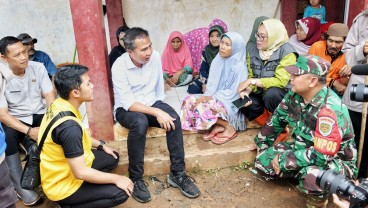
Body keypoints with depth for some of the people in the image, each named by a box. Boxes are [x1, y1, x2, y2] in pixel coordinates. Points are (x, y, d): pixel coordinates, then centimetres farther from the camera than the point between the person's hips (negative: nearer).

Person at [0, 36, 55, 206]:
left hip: (39, 115, 2)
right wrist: (29, 131, -29)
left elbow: (50, 98, -5)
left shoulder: (38, 67, -6)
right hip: (15, 120, -2)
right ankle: (20, 186, -16)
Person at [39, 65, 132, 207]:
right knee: (121, 193, -13)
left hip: (63, 169, 9)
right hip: (62, 184, -9)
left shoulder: (59, 104, -6)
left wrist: (101, 145, 15)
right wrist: (116, 179, -18)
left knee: (112, 158, 17)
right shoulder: (69, 126, -34)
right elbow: (80, 173, -29)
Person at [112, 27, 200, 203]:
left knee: (174, 118, -24)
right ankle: (136, 179, -21)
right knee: (140, 123, -37)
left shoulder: (155, 56, -8)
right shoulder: (119, 67, -22)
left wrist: (160, 107, 7)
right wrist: (156, 113, -34)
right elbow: (128, 103, -27)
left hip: (151, 103, 4)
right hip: (126, 109, -4)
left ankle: (177, 174, -13)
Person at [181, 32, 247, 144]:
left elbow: (234, 92, -18)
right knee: (189, 101, -13)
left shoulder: (239, 67, -16)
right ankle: (218, 126, -4)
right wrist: (206, 96, -15)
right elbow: (211, 84, 6)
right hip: (215, 99, 7)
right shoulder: (217, 61, 4)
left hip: (231, 104, -7)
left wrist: (211, 97, -22)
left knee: (202, 108, -29)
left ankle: (229, 127, -6)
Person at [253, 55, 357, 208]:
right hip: (303, 149, 7)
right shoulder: (295, 94, -10)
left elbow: (321, 155, -35)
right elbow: (277, 118, 7)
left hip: (336, 160, -7)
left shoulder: (329, 109, -33)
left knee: (311, 176, -40)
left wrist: (283, 160, -26)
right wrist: (261, 143, 16)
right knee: (262, 160, -3)